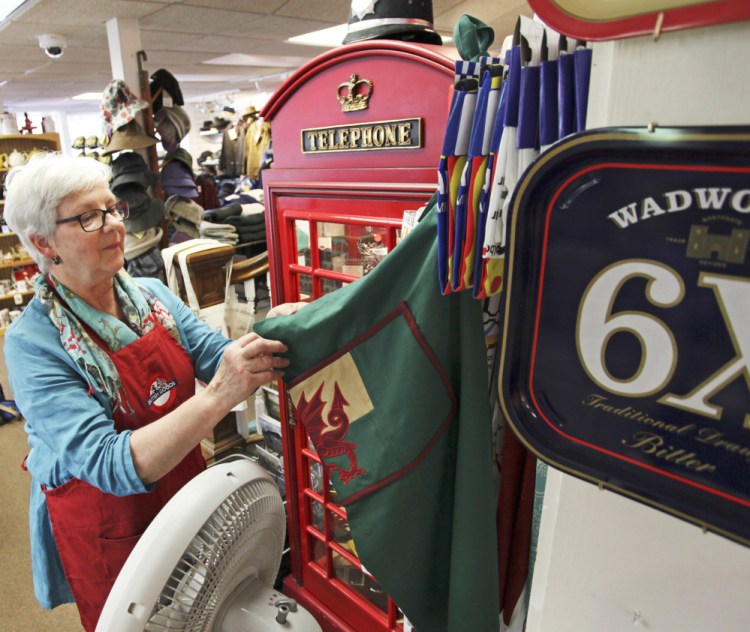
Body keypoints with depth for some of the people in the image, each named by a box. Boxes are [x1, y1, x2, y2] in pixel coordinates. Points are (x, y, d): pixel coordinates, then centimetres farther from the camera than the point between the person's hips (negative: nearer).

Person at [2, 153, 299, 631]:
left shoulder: (153, 294, -7)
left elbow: (218, 359, -12)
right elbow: (110, 465, -30)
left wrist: (267, 337, -34)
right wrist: (218, 397, -44)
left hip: (188, 494, 5)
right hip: (108, 530, -4)